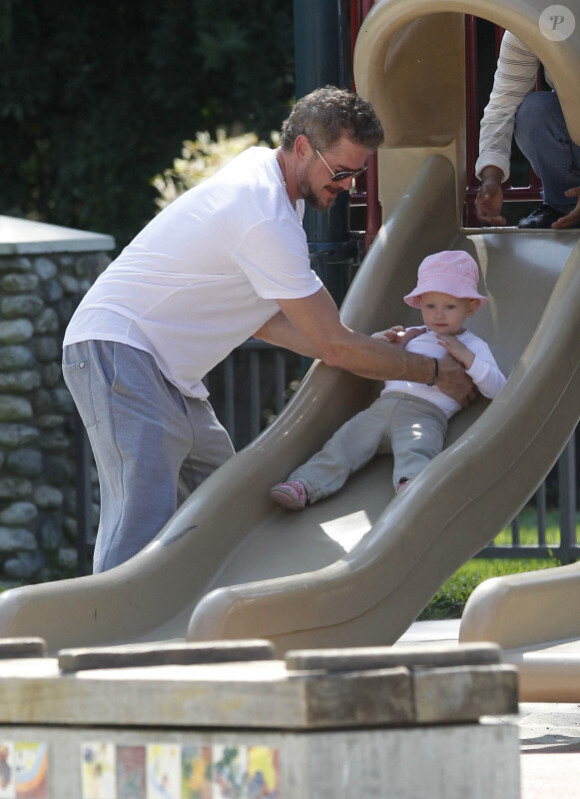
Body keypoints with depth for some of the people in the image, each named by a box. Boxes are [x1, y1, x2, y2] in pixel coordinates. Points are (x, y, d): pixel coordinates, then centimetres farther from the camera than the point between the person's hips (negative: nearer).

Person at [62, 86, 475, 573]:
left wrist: (374, 352, 11)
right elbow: (334, 346, -16)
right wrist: (435, 373, -5)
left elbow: (261, 319, 16)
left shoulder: (262, 173, 12)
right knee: (145, 521, -22)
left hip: (167, 369, 11)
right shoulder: (267, 220, -21)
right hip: (119, 347, -11)